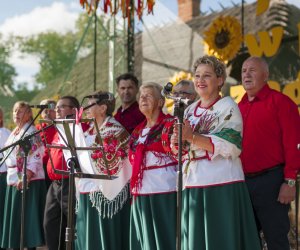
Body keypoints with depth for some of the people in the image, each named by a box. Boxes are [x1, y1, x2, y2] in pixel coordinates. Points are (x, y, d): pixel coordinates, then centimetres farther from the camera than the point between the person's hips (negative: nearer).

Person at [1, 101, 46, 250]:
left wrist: (25, 178, -25)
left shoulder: (32, 132, -9)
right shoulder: (14, 133, 16)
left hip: (28, 181, -8)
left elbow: (35, 158, -17)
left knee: (28, 217, -6)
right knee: (14, 216, 9)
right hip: (14, 180, 8)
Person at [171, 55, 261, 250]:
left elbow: (229, 147, -15)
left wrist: (192, 137, -21)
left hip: (222, 186, -6)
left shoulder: (228, 106, -3)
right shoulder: (190, 111, 16)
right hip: (193, 185, 6)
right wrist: (177, 142, -5)